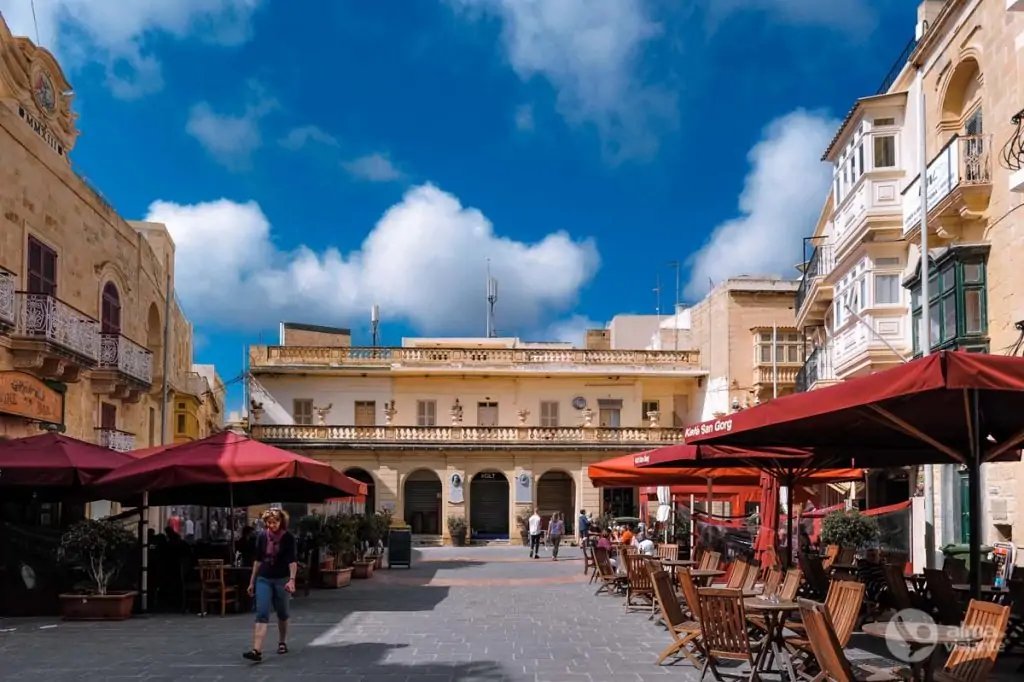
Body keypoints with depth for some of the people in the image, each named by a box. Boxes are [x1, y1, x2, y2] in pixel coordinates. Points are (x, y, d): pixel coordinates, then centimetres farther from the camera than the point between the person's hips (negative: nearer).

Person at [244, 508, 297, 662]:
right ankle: (257, 651, -18)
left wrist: (292, 579, -26)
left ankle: (282, 642, 35)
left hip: (281, 579, -2)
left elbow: (292, 560, -14)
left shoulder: (288, 538, -9)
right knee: (262, 614, -9)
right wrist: (252, 581, 11)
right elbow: (258, 560, 9)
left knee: (282, 613, 13)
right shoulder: (262, 537, 1)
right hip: (263, 579, 2)